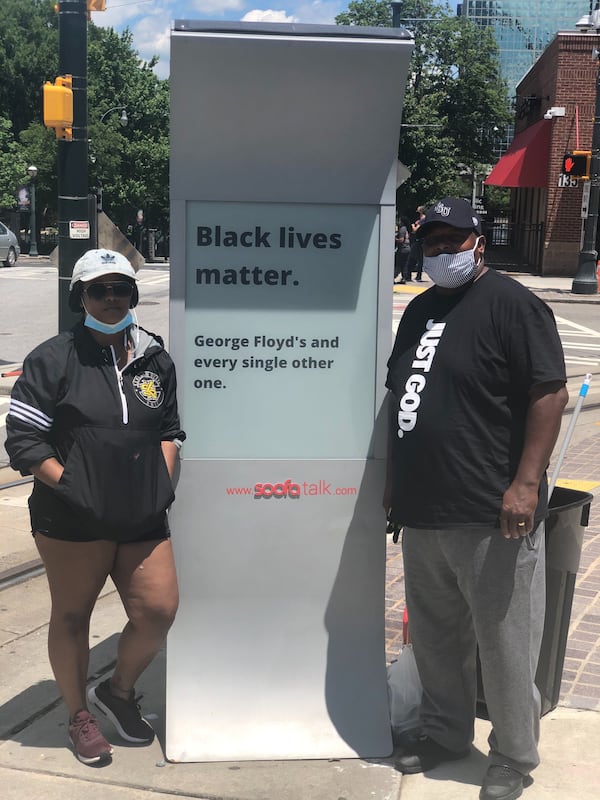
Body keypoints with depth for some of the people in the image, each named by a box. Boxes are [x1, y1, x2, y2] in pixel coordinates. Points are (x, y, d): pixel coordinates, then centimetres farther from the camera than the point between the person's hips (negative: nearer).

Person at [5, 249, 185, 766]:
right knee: (72, 615, 10)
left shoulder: (155, 359, 9)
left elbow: (169, 428, 20)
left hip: (143, 518, 4)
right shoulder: (53, 360, -7)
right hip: (73, 522, -4)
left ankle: (119, 691, 30)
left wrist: (163, 482, 7)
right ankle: (80, 716, 31)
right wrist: (74, 486, -13)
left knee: (159, 611, 1)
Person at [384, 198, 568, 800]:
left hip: (490, 516, -7)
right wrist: (395, 477, 20)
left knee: (504, 643, 4)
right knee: (434, 636, 19)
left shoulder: (512, 305, -8)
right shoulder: (420, 310, 15)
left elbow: (549, 394, -14)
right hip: (422, 512, 7)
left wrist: (526, 484, -20)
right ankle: (444, 732, 38)